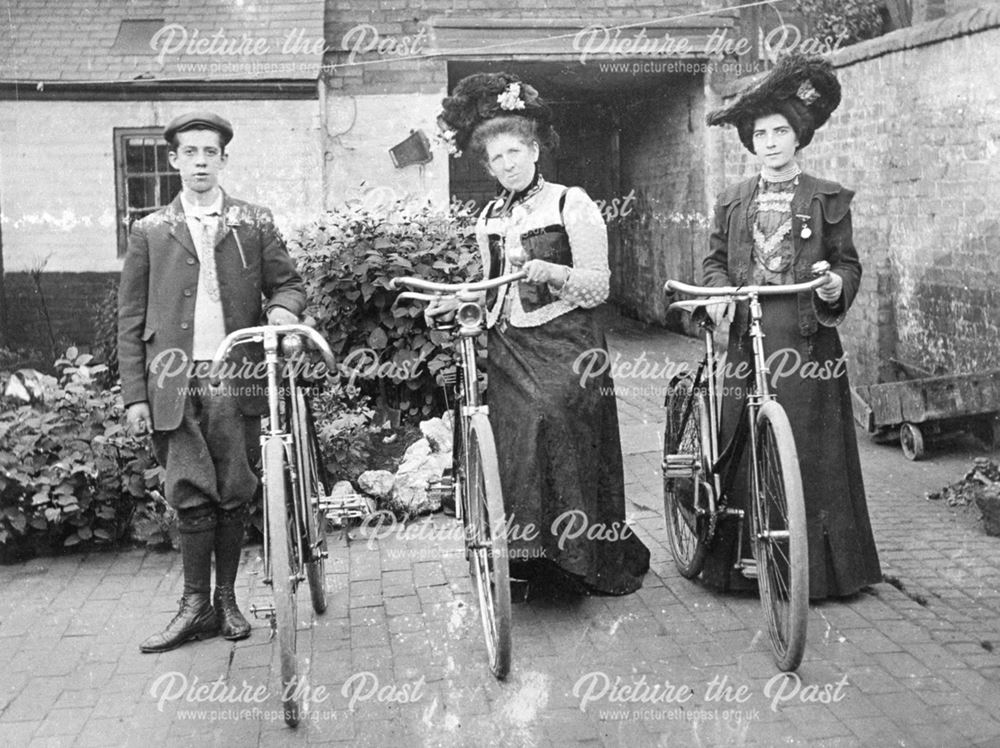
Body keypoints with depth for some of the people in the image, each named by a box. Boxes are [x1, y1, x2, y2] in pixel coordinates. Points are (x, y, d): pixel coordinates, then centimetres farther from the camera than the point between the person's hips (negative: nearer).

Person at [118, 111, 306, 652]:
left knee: (234, 495, 5)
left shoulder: (255, 224, 10)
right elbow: (130, 318, 7)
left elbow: (288, 282, 12)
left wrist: (282, 309, -13)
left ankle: (226, 599, 19)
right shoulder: (150, 231, 9)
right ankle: (196, 606, 10)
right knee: (190, 495, -2)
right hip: (174, 383, 0)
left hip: (237, 379, 1)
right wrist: (134, 395, 1)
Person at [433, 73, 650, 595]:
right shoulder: (489, 219, 15)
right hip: (507, 351, 5)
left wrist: (548, 270, -22)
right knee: (510, 451, -1)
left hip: (564, 350, -5)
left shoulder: (571, 205, -2)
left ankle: (583, 560, 0)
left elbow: (597, 287, -7)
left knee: (561, 448, -14)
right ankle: (529, 558, 11)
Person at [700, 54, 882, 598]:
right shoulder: (733, 200, 15)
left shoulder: (827, 199, 7)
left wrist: (836, 285, -15)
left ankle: (818, 565, 7)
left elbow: (847, 261, 7)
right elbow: (715, 258, 15)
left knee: (810, 448, -3)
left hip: (807, 334, -2)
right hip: (746, 330, 2)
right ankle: (742, 559, 10)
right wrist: (718, 291, -5)